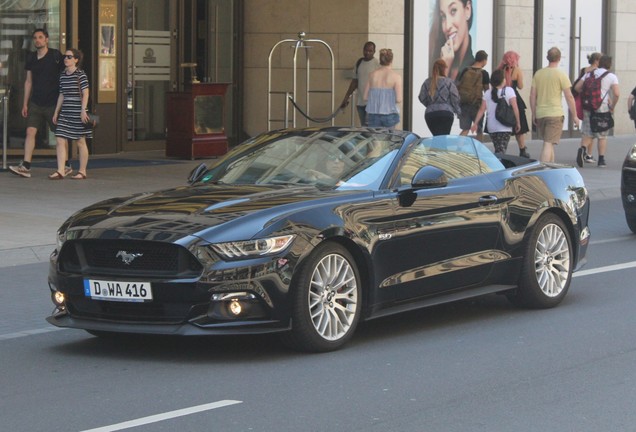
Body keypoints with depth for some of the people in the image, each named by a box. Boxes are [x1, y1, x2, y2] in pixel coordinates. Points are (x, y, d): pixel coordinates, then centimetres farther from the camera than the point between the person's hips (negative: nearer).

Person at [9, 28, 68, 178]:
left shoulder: (55, 56, -5)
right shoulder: (31, 58, 9)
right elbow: (28, 81, 16)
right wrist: (25, 103, 12)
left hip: (53, 103, -4)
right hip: (36, 103, 4)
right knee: (30, 131, -8)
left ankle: (66, 166, 16)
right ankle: (26, 167, -13)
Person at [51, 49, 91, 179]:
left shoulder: (81, 75, -7)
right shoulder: (63, 76, 11)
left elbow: (85, 93, -10)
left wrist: (83, 110, -17)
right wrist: (56, 112, 16)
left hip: (78, 113, -6)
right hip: (65, 112, 6)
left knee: (81, 142, 3)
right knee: (60, 140, -3)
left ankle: (82, 171, 11)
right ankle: (60, 171, -4)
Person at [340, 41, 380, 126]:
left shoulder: (377, 64, -7)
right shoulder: (359, 63, 12)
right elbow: (355, 81, 18)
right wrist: (346, 97, 15)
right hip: (360, 101, 6)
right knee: (363, 126, 6)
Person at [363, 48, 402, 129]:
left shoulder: (372, 75, 2)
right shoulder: (396, 76, -6)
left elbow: (366, 97, 2)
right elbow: (399, 99, -11)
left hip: (373, 114, 2)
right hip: (389, 114, -2)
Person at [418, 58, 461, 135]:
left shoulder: (427, 82, 6)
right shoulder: (449, 82, -3)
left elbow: (422, 98, 6)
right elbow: (455, 98, -2)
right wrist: (457, 111, 15)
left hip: (430, 114, 3)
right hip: (446, 113, -3)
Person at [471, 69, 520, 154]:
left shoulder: (487, 94, 6)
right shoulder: (509, 90, -3)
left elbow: (482, 110, 3)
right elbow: (515, 108, -8)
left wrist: (475, 123, 8)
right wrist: (518, 123, -1)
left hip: (491, 128, 4)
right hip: (505, 128, -4)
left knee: (497, 150, 17)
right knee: (501, 151, -11)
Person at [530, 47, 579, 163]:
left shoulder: (538, 73, 7)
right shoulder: (561, 75, -7)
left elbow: (532, 96, 9)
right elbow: (569, 97, -7)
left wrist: (533, 114, 17)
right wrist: (575, 116, -1)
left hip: (540, 114, 5)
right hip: (555, 114, -5)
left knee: (549, 143, 19)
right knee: (549, 144, -8)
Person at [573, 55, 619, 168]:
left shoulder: (589, 74, 10)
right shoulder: (612, 77, -1)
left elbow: (577, 87, 6)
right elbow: (616, 94, -12)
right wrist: (612, 107, 0)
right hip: (602, 107, -3)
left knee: (587, 133, 6)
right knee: (602, 135, 7)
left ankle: (583, 148, -23)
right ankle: (601, 160, 6)